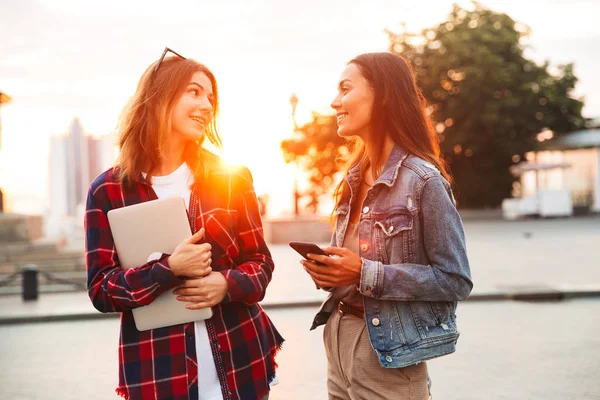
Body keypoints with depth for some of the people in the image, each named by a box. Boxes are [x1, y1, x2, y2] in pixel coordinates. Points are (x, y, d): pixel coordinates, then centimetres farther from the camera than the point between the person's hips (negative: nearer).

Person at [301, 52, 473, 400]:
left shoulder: (423, 180, -16)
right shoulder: (354, 178, 6)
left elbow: (456, 281, -17)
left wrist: (366, 274, -23)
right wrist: (327, 270, -5)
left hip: (387, 359, -7)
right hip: (339, 343, 7)